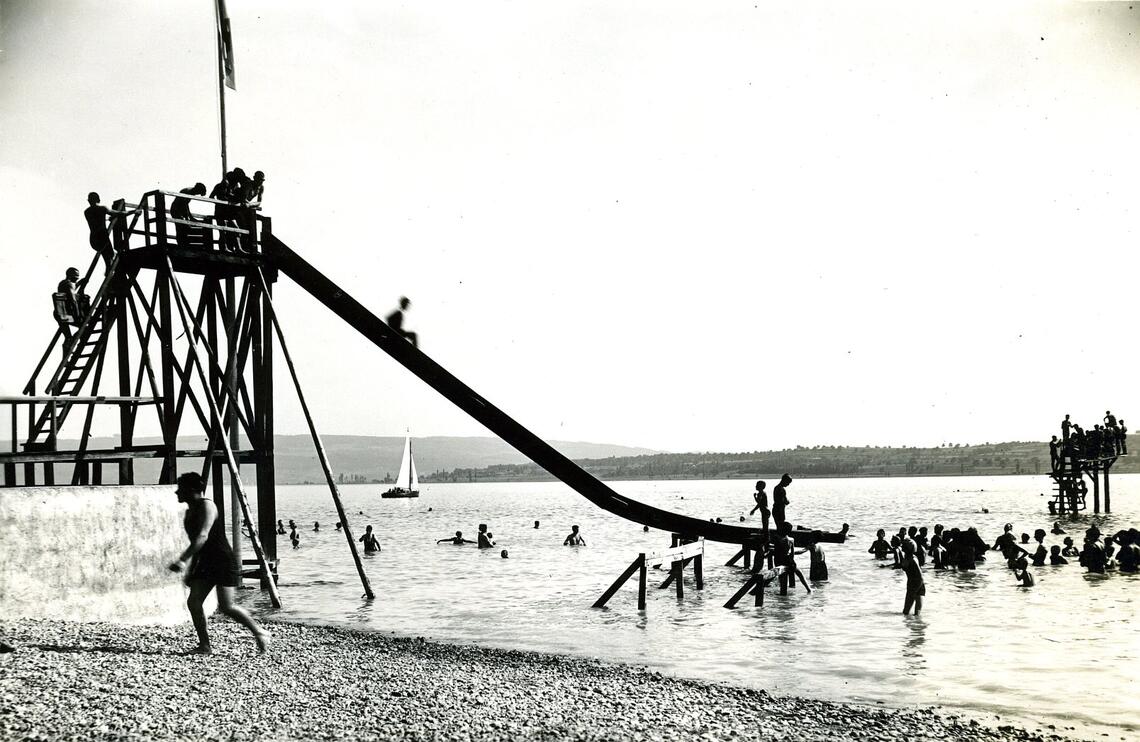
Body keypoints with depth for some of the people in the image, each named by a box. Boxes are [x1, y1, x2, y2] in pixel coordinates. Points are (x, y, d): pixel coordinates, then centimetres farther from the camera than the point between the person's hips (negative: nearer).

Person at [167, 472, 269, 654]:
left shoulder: (206, 506, -14)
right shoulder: (189, 512, 14)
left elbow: (202, 537, -26)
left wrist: (182, 560, -34)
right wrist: (190, 570, 23)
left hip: (223, 561, -9)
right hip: (205, 562, 9)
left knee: (226, 607, -11)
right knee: (193, 601, -3)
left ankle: (259, 632, 6)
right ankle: (204, 645, 4)